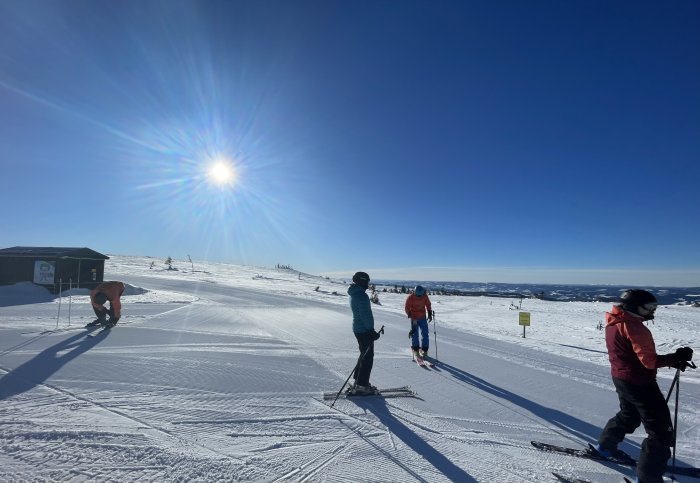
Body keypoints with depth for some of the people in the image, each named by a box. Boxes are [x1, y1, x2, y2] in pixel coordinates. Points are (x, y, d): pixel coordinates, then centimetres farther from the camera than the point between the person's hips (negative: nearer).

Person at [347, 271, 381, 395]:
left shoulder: (354, 294, 11)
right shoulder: (362, 296, -21)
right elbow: (365, 315, -23)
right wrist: (371, 330, -17)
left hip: (358, 329, 10)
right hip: (364, 330, -10)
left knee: (364, 355, 20)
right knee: (368, 357, -1)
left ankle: (358, 381, 28)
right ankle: (362, 386, 4)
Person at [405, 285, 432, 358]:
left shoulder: (425, 296, -7)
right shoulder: (410, 298, -15)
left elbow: (428, 305, 8)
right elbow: (407, 308, -9)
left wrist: (430, 314, 2)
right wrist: (411, 316, -18)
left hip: (423, 318, 3)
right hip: (414, 318, -3)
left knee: (425, 334, 0)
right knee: (415, 334, -2)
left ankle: (424, 349, 12)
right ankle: (415, 349, 14)